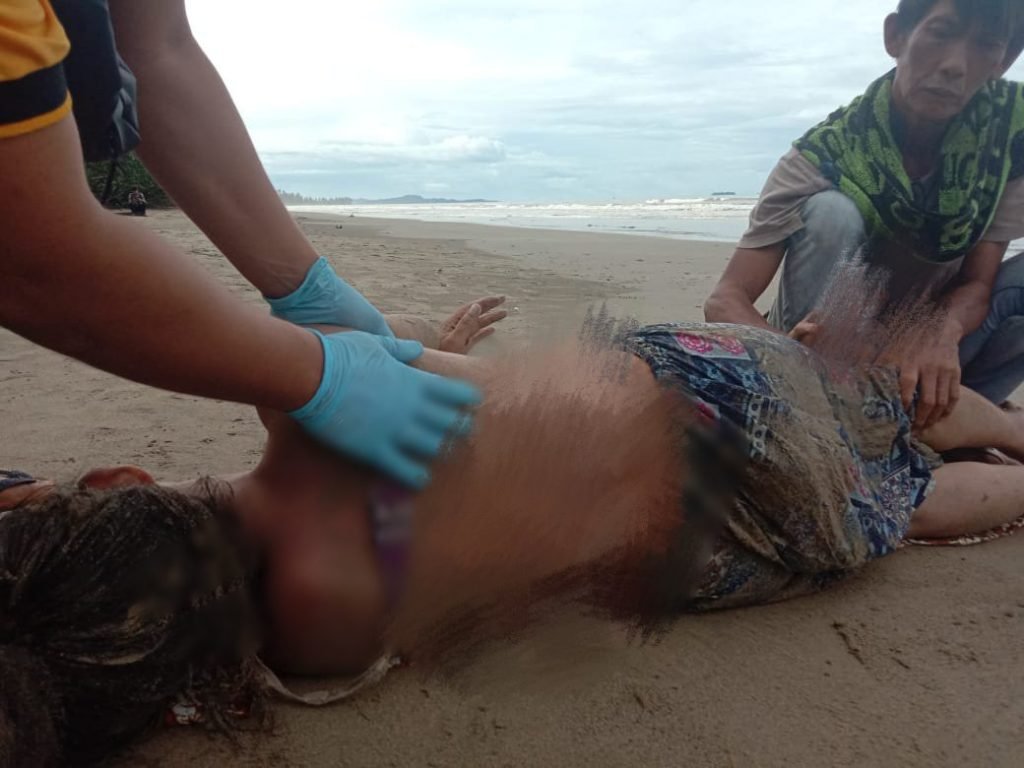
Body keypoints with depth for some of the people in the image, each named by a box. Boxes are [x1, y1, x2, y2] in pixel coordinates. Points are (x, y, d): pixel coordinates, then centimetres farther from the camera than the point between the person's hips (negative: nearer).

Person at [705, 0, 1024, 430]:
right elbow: (726, 301, -31)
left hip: (929, 327, 4)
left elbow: (977, 282, -13)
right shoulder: (827, 154, -25)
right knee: (831, 212, -30)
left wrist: (943, 338, -37)